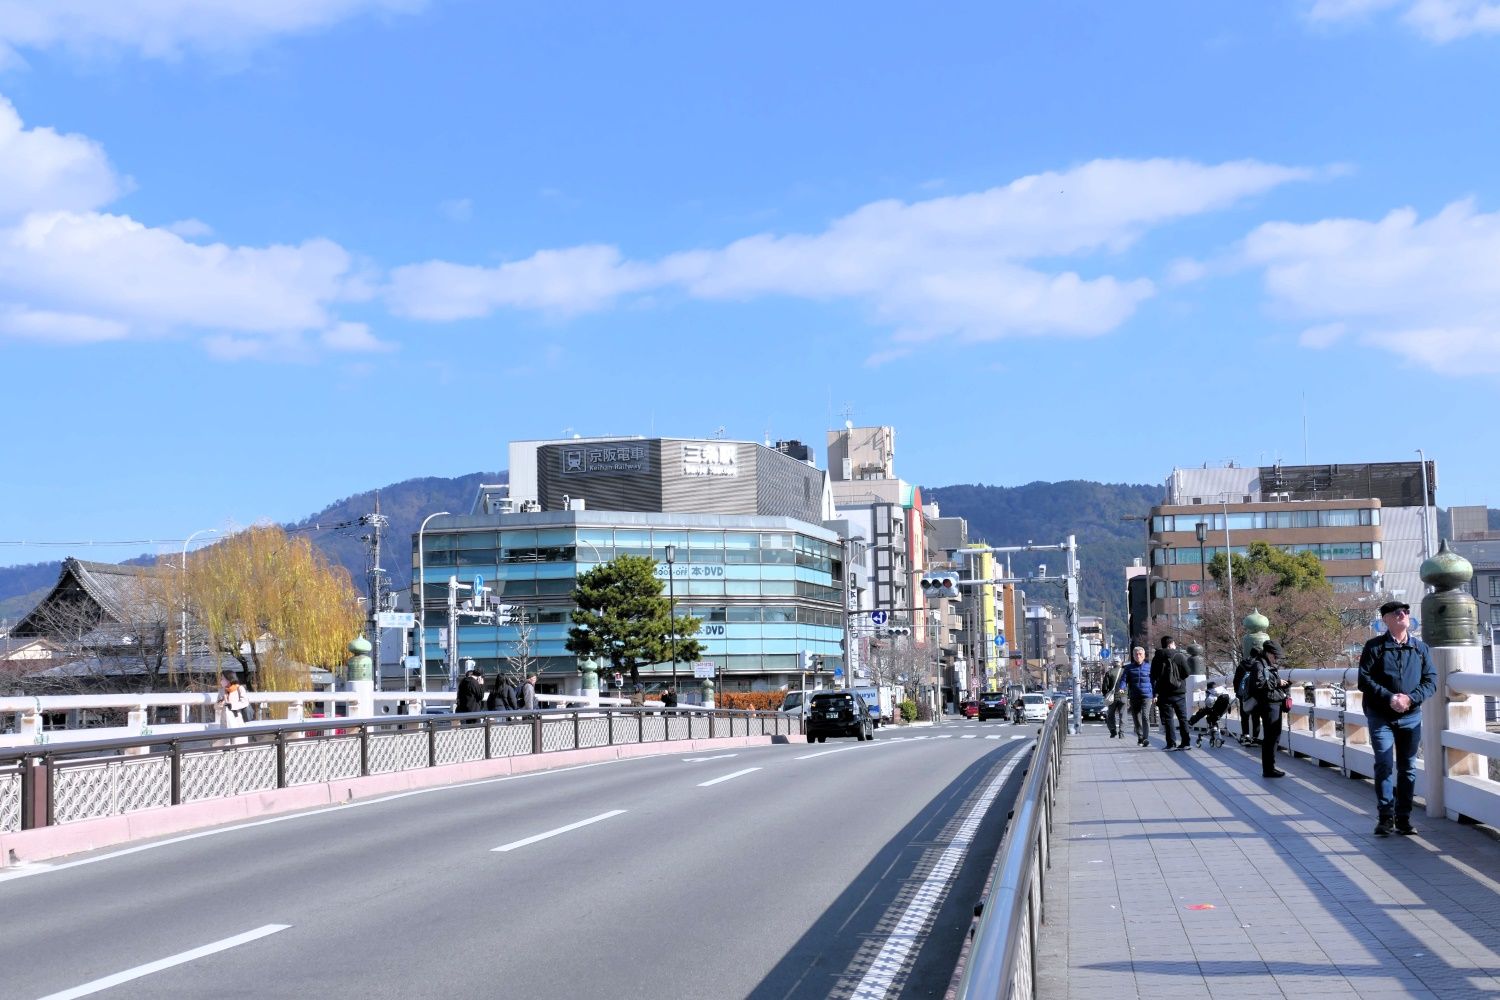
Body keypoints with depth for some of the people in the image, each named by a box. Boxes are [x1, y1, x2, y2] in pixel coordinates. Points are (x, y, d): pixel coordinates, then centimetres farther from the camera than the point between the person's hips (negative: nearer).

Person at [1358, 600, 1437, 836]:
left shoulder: (1421, 648, 6)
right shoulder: (1374, 647, -2)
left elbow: (1431, 681, 2)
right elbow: (1364, 680, -7)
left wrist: (1411, 698, -14)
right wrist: (1389, 698, -18)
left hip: (1411, 717, 3)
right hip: (1381, 717, -3)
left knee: (1407, 768, 7)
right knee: (1384, 765, -8)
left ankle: (1404, 818, 15)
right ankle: (1385, 817, -1)